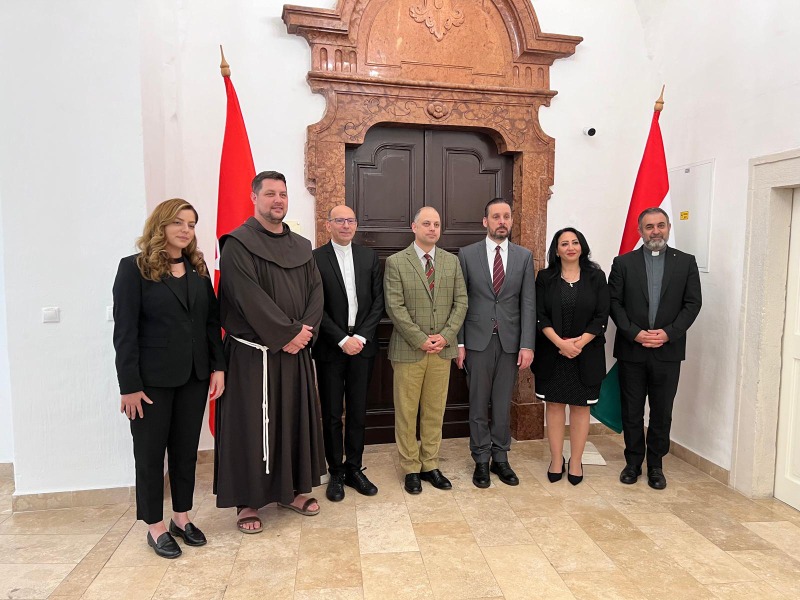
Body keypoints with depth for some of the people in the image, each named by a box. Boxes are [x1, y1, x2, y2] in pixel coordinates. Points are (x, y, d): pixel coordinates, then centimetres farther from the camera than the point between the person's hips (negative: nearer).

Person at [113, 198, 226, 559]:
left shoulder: (198, 268, 8)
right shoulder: (134, 268, -7)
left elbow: (212, 321, 7)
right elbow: (124, 331, -11)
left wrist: (218, 366, 0)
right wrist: (130, 386, -13)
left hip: (194, 376, 5)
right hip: (152, 379, -4)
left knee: (186, 449, 14)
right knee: (150, 452, 9)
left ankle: (182, 518, 29)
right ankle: (155, 527, 24)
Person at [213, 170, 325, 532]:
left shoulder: (301, 247, 12)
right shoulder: (237, 244, -7)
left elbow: (315, 292, 5)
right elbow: (249, 298, -16)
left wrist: (305, 329, -11)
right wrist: (286, 334, -16)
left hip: (296, 351, 6)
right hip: (253, 353, -6)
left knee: (295, 419, 13)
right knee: (251, 424, 3)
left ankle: (291, 490, 29)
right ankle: (247, 501, 18)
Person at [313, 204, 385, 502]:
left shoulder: (369, 256, 7)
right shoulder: (315, 258, -3)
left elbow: (378, 301, 3)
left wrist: (361, 336, -7)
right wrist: (342, 339, -12)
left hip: (362, 344, 3)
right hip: (330, 347, -2)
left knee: (358, 412, 10)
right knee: (332, 414, 7)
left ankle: (354, 468, 25)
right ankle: (336, 472, 22)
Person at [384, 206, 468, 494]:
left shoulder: (452, 261, 9)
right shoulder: (395, 262, -3)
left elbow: (461, 301, 5)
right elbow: (394, 307, -9)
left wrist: (446, 335, -8)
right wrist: (421, 340, -14)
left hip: (443, 349, 3)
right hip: (408, 350, -3)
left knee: (435, 410, 11)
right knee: (406, 411, 6)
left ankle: (430, 465, 25)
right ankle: (411, 468, 20)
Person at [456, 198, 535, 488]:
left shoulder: (524, 256, 5)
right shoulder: (467, 254, 1)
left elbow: (528, 303, 1)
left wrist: (527, 345, -6)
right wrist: (458, 343, -4)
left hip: (510, 341, 1)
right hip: (478, 340, -1)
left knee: (503, 404, 10)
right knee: (478, 404, 8)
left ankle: (500, 458, 25)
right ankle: (481, 460, 22)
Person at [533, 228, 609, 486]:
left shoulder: (596, 277, 2)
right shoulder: (545, 278, 2)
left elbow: (601, 317, -3)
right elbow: (540, 316, -4)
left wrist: (579, 343, -15)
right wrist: (560, 343, -17)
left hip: (586, 354, 0)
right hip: (552, 353, 0)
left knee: (580, 406, 7)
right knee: (554, 404, 6)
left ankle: (576, 462, 19)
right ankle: (556, 460, 18)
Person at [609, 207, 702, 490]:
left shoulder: (686, 262, 5)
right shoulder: (623, 263, 3)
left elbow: (693, 303, 0)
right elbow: (614, 303, -2)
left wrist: (669, 332, -12)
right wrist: (634, 332, -13)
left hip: (668, 351, 1)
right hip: (631, 350, 0)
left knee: (662, 412, 9)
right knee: (632, 411, 9)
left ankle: (655, 465, 24)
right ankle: (633, 462, 23)